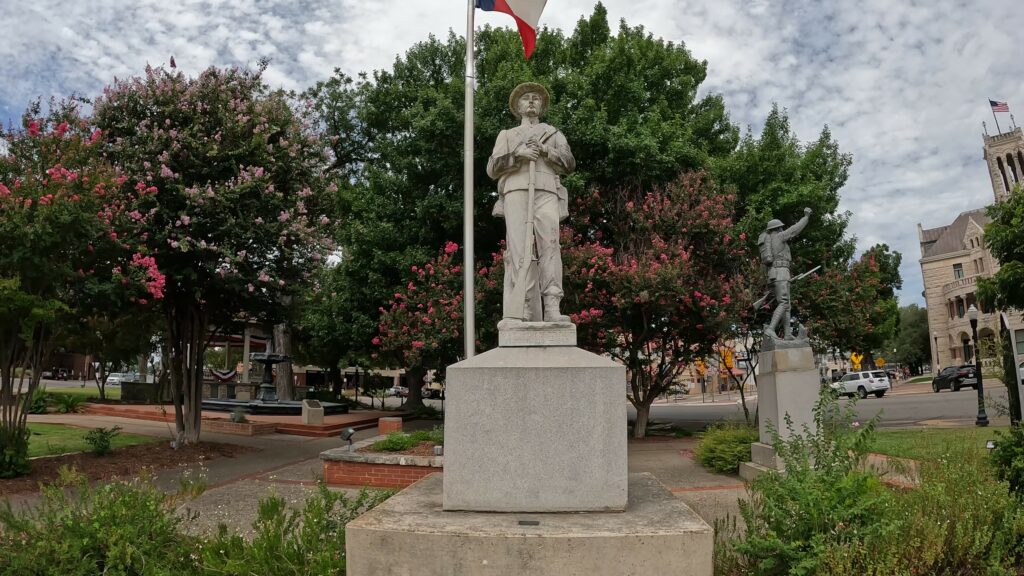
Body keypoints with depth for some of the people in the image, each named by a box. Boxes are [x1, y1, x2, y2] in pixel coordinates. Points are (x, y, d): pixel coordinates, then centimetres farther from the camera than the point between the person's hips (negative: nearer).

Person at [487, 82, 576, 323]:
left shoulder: (554, 134, 31)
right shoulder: (506, 135, 30)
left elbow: (569, 163, 15)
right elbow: (492, 168, 15)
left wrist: (545, 151, -2)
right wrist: (518, 154, -2)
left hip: (546, 192, 0)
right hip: (516, 191, 0)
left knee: (549, 245, -18)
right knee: (520, 249, -15)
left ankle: (552, 308, -26)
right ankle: (521, 311, -22)